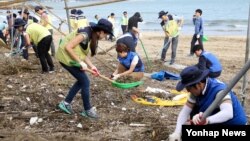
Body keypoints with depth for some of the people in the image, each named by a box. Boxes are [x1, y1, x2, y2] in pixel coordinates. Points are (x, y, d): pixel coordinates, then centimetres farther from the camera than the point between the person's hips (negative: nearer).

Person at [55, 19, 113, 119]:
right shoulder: (85, 34, -24)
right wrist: (81, 62, -23)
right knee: (85, 82, -3)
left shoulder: (92, 36, 5)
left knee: (81, 81, 17)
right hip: (66, 57, -10)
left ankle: (65, 103, 24)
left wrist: (91, 66, -3)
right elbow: (68, 47, -27)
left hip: (70, 57, 10)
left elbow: (83, 53, 7)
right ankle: (87, 110, 11)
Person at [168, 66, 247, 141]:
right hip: (219, 122, 8)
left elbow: (228, 113, -48)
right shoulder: (197, 89, -10)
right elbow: (185, 111, -11)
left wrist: (207, 120, -63)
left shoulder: (219, 90, -32)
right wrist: (177, 132, -24)